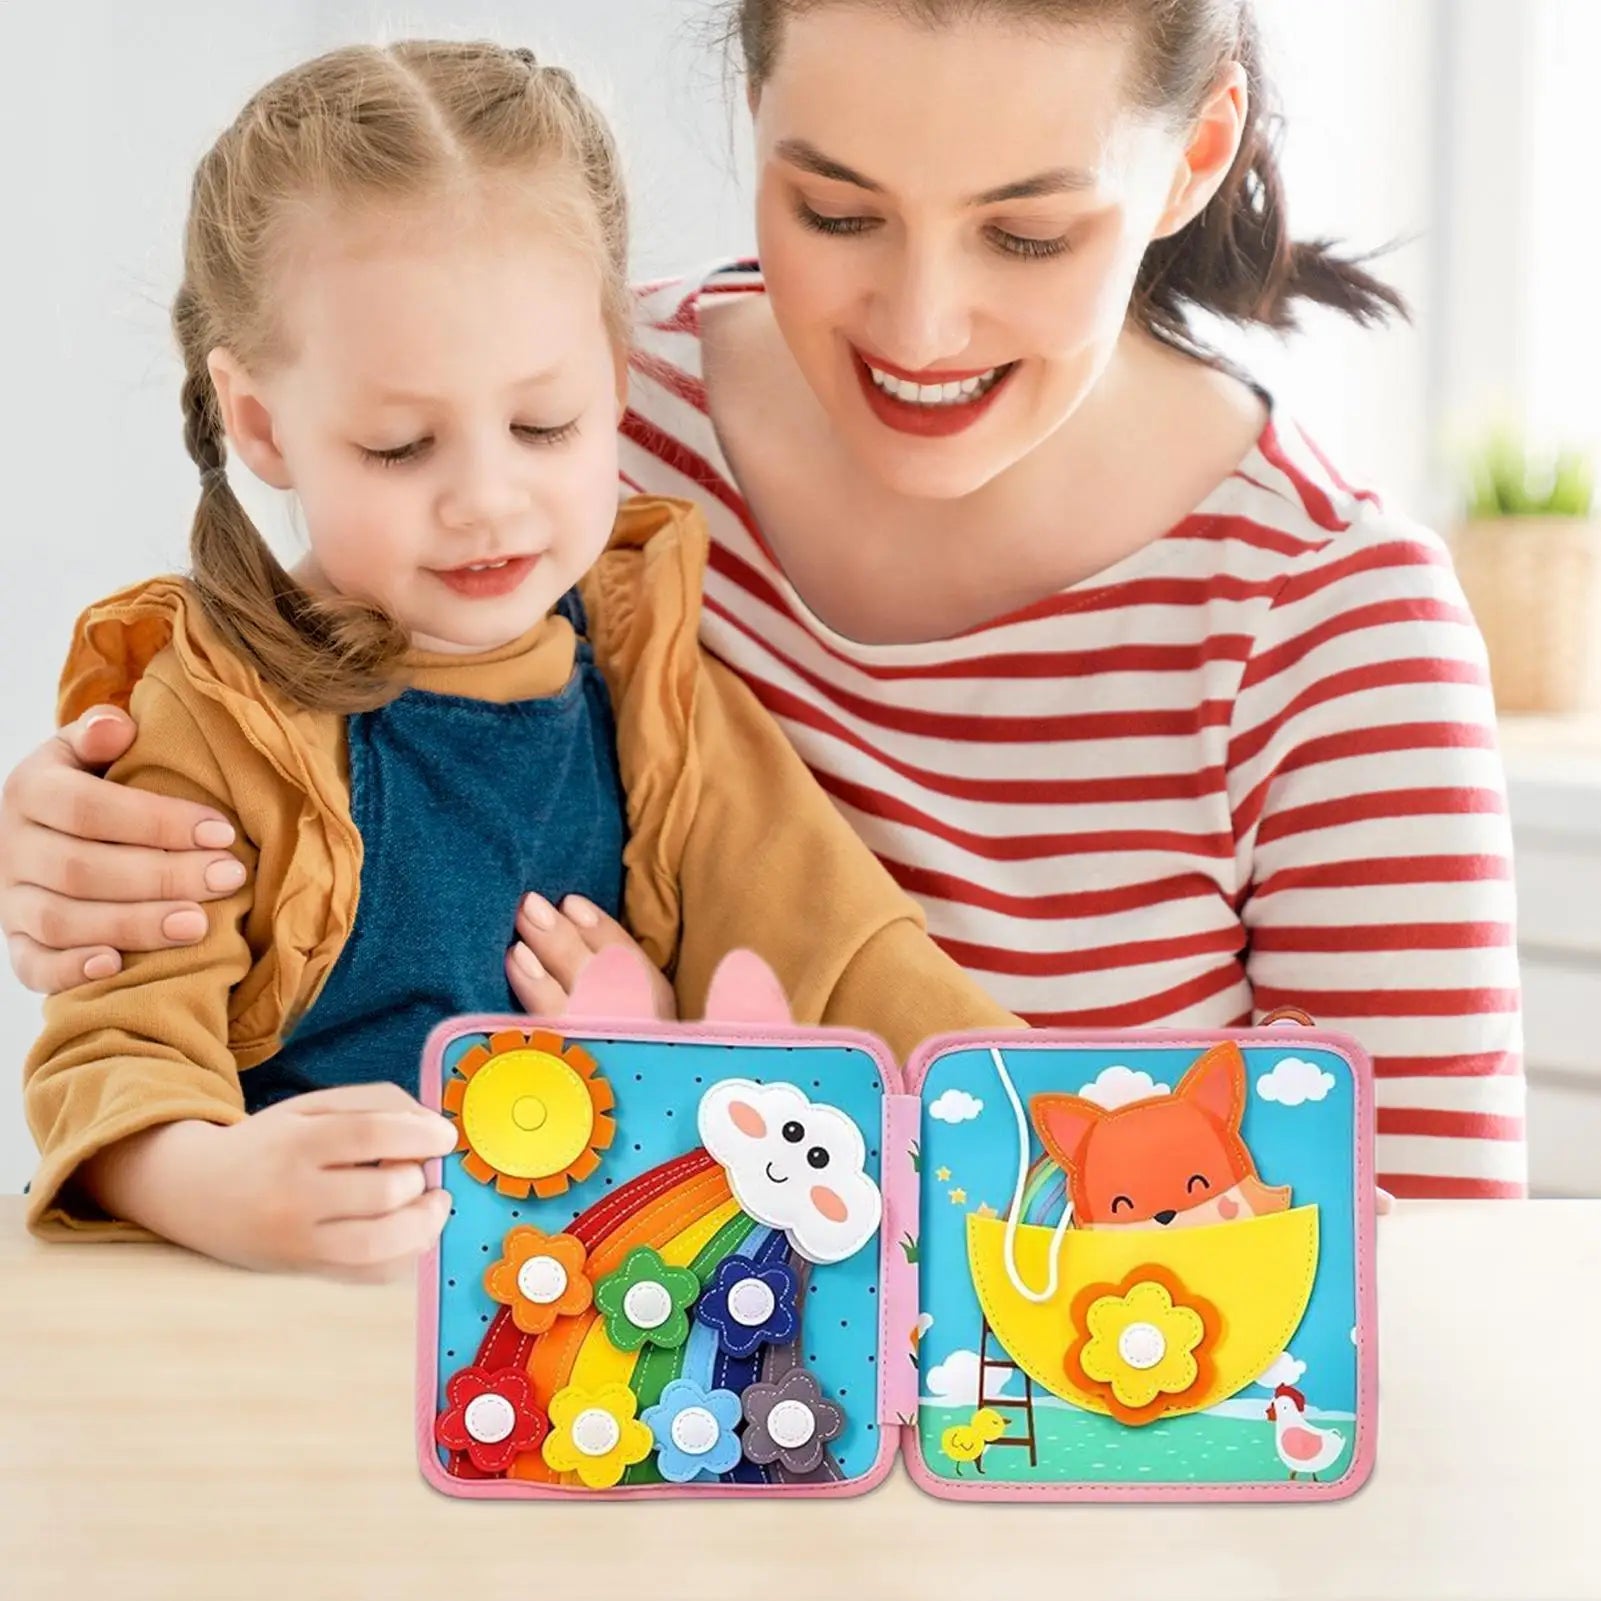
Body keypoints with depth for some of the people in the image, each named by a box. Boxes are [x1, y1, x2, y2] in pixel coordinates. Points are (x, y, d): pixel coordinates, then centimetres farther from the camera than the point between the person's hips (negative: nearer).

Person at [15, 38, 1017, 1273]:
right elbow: (117, 1048, -9)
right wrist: (212, 1184, -32)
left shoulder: (652, 676, 6)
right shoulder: (211, 720, -4)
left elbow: (831, 946, 5)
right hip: (311, 1327, -4)